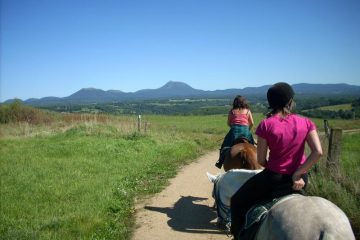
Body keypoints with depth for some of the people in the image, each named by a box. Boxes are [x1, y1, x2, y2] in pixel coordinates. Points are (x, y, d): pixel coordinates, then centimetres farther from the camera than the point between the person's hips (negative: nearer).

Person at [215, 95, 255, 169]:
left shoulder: (232, 111, 12)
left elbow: (228, 123, 12)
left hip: (234, 130, 0)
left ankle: (220, 162, 1)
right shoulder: (247, 111, 11)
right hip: (245, 130, 0)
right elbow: (252, 123, 10)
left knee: (226, 145, 8)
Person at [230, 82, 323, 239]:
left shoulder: (266, 124, -11)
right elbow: (318, 152, -13)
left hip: (273, 178, -4)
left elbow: (261, 161, -7)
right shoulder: (306, 123, -3)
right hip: (299, 180, 4)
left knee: (237, 202, 18)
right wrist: (297, 174, -9)